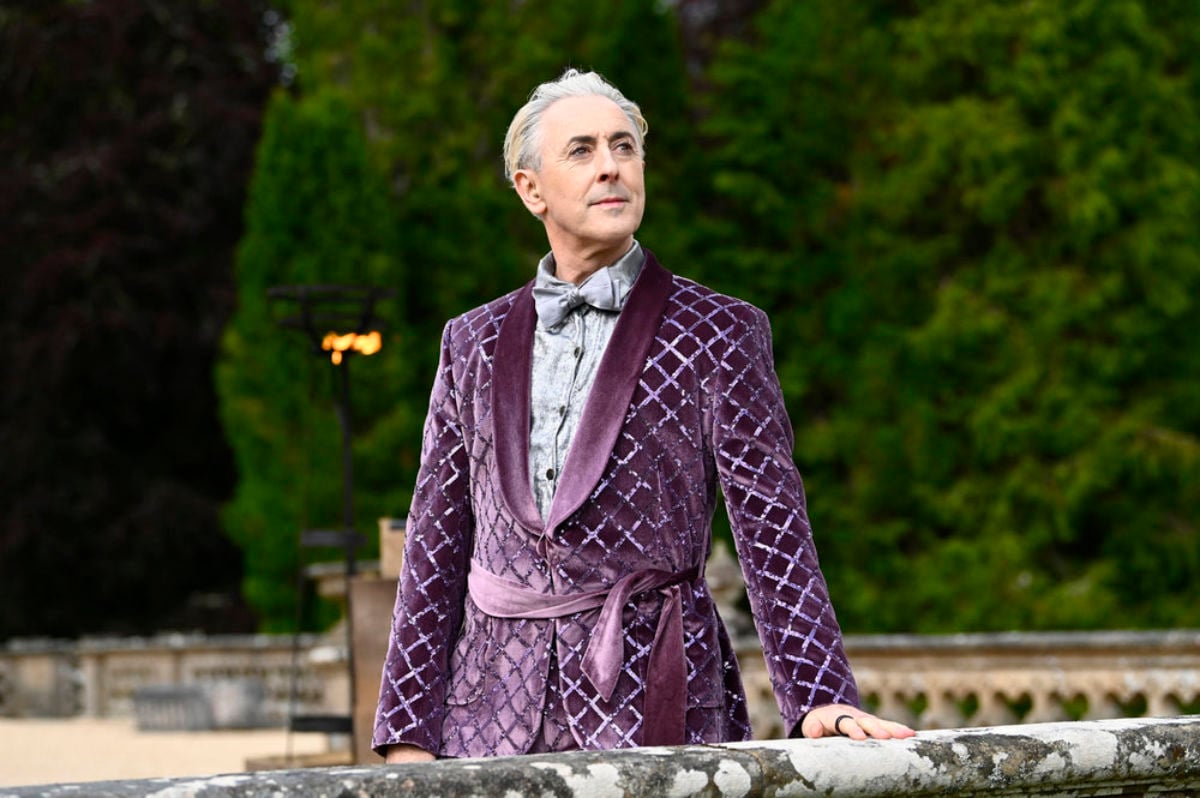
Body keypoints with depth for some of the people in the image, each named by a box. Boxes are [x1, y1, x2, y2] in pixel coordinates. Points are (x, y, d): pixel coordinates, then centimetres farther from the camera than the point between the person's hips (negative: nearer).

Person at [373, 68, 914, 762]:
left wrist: (820, 699, -15)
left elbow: (771, 530, -3)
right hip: (494, 712, 3)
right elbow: (437, 544, 12)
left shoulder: (718, 334, 4)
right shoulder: (474, 343, 13)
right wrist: (408, 733, 6)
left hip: (651, 706, -3)